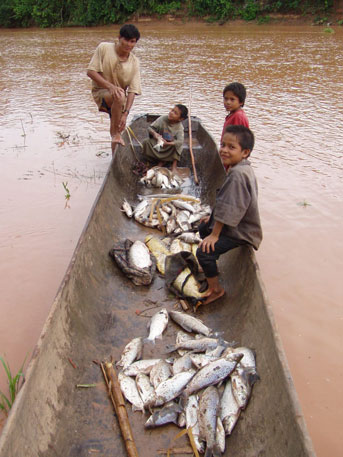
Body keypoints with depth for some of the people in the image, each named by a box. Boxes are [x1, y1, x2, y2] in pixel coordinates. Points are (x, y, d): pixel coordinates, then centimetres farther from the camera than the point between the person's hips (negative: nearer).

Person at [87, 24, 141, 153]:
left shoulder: (134, 62, -8)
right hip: (100, 92, -4)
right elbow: (90, 71, -17)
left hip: (119, 97, 4)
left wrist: (125, 113, -27)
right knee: (119, 97, -37)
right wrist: (110, 86, -31)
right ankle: (116, 133, -24)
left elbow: (132, 90, -15)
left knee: (117, 128, 10)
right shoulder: (104, 48, -14)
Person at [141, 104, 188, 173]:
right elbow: (150, 128, -16)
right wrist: (154, 133, -39)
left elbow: (180, 141, -38)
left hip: (170, 145, -2)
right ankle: (162, 160, -16)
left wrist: (168, 143, -51)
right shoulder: (163, 119, -20)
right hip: (159, 141, 2)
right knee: (146, 142, -22)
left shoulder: (179, 127, -24)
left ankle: (174, 165, -20)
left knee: (178, 145, -34)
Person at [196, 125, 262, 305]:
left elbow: (229, 208, -29)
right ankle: (212, 269, 44)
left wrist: (215, 234, -22)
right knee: (204, 228, 30)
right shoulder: (241, 169, 3)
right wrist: (213, 217, 19)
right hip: (235, 223, 11)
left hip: (240, 231, -11)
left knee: (204, 252, -19)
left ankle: (215, 289, 3)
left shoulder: (237, 174, -29)